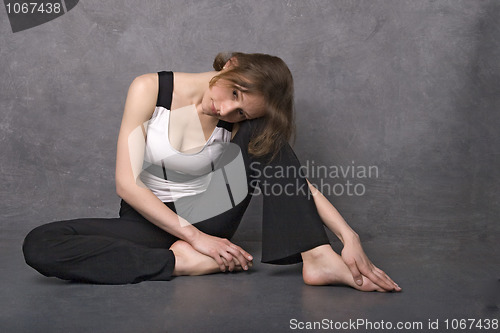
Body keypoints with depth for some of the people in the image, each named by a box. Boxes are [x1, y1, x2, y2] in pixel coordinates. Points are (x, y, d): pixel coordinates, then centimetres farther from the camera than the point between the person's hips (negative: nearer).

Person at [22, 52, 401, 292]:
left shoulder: (245, 124, -10)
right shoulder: (150, 89, -17)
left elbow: (298, 183, -13)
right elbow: (127, 183, -19)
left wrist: (350, 237, -28)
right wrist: (195, 238, -23)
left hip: (208, 217, 1)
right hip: (150, 219, -1)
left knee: (267, 140, -21)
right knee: (39, 244, -29)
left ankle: (317, 258, -31)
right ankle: (183, 262, -30)